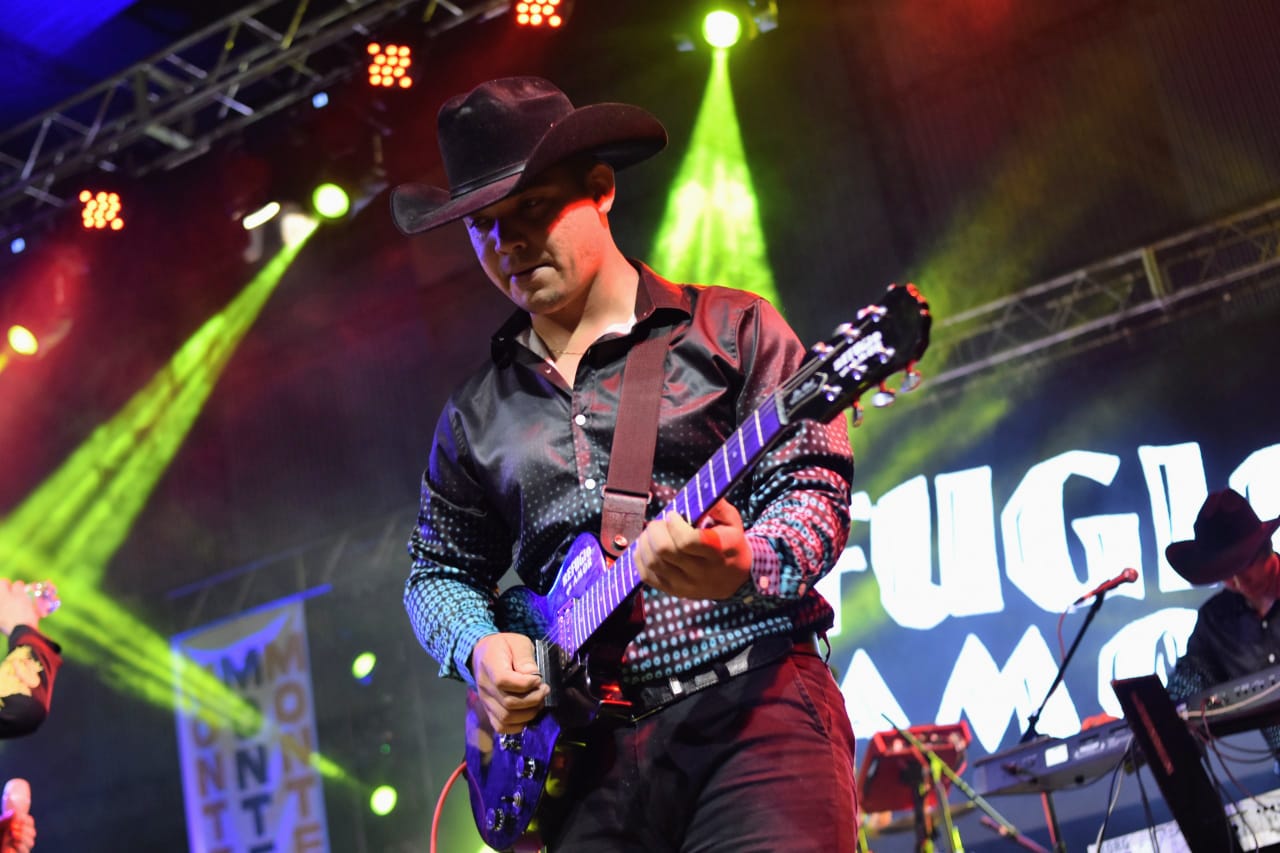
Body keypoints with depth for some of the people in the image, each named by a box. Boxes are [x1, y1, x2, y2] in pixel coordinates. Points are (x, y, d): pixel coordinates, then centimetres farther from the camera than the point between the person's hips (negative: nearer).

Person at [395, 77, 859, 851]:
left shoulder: (732, 330, 5)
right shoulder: (478, 412, 17)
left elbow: (813, 484, -2)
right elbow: (440, 570, 25)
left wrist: (744, 566, -23)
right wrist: (479, 648, 3)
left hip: (756, 701, -3)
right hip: (586, 744, 4)